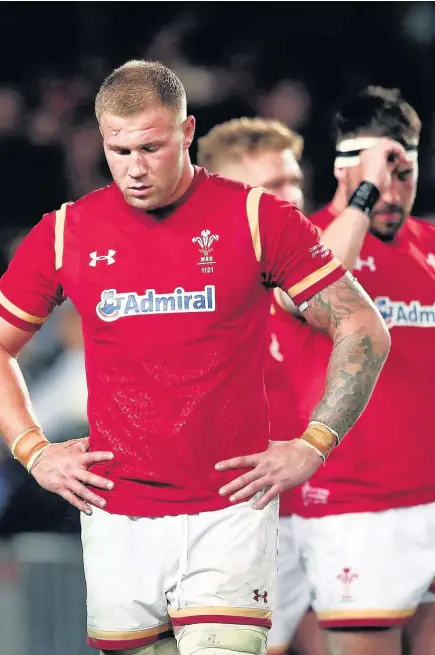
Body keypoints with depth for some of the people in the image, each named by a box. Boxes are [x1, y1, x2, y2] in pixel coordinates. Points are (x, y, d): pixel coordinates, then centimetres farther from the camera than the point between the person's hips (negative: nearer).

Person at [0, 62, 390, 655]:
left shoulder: (257, 219, -2)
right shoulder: (65, 232, 5)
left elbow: (364, 331, 1)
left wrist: (311, 447, -3)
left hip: (230, 508, -2)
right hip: (116, 513, 3)